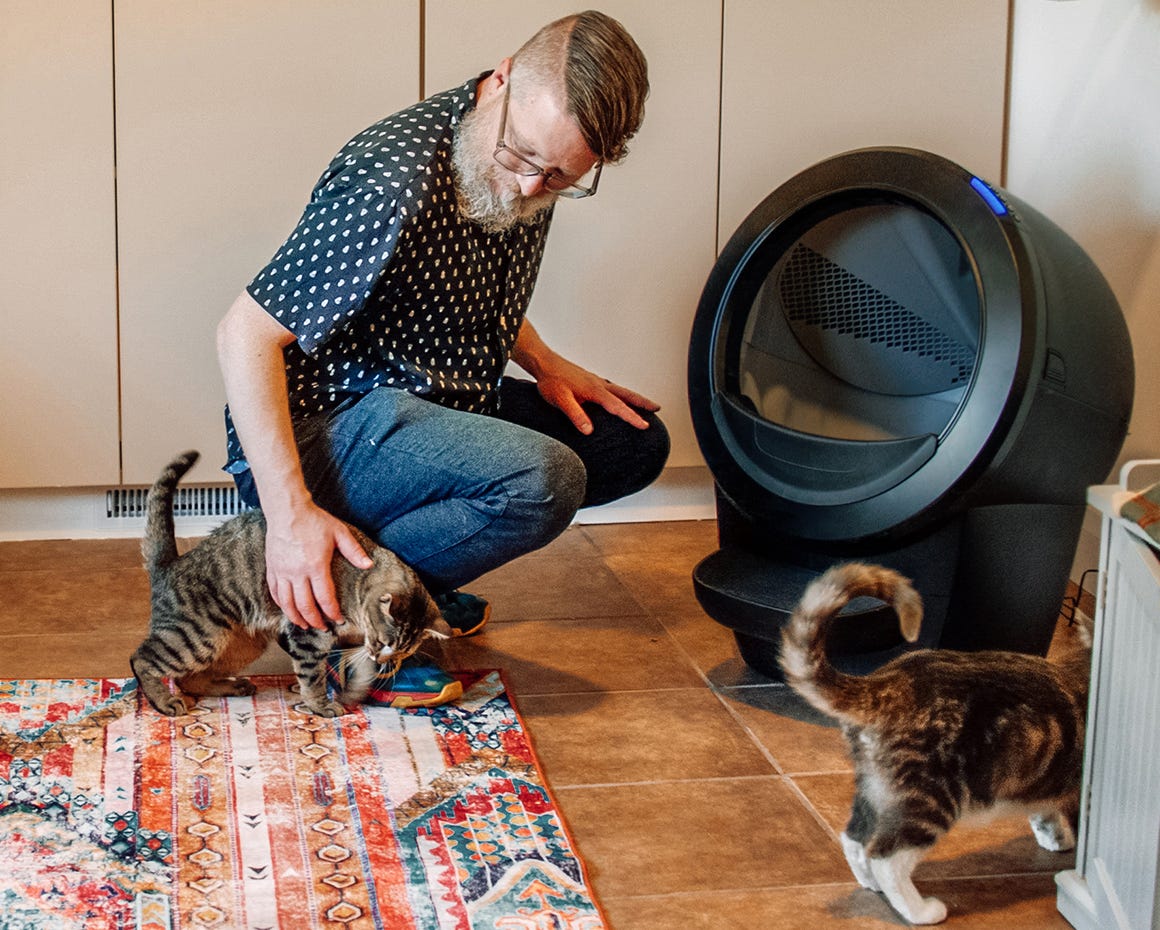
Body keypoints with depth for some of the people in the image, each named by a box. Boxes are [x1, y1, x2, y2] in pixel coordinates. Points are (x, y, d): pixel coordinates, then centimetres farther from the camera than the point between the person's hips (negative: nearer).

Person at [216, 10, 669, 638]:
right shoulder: (396, 181, -26)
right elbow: (246, 332, -26)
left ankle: (421, 586, 7)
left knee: (635, 441, 9)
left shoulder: (530, 174, 2)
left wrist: (542, 363, 7)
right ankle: (336, 598, -13)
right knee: (541, 480, -32)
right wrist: (290, 512, -30)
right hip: (322, 427, -10)